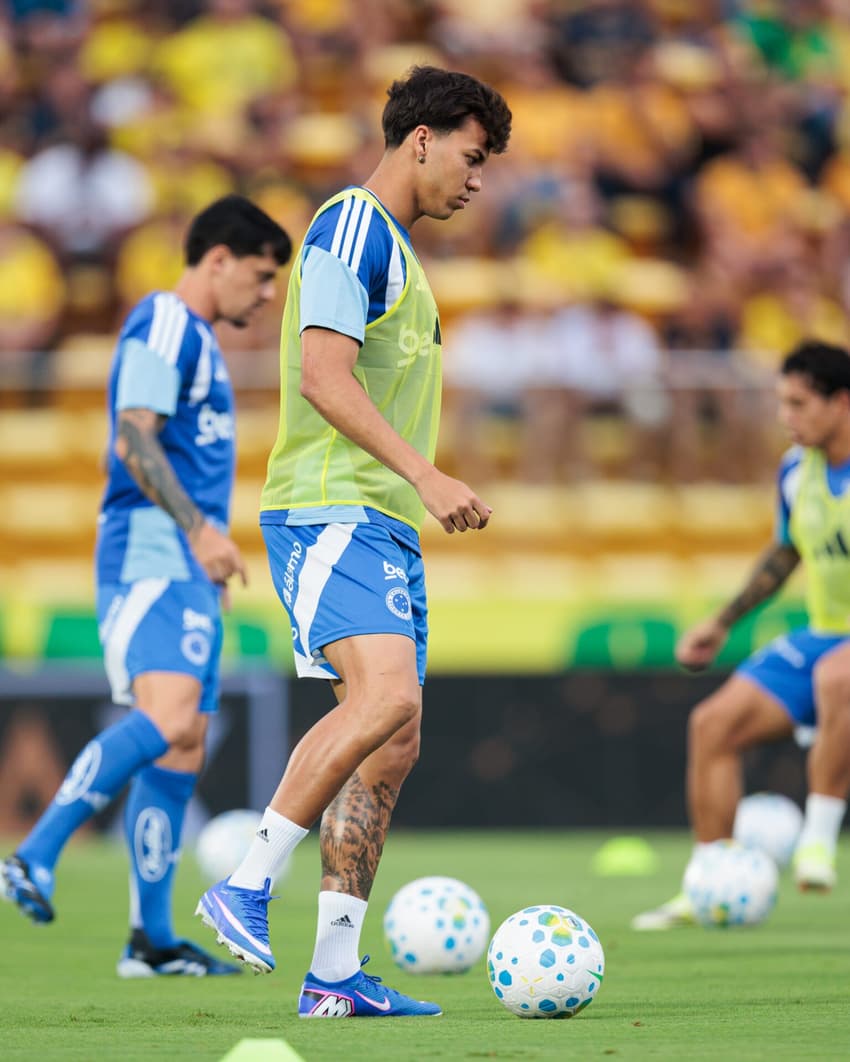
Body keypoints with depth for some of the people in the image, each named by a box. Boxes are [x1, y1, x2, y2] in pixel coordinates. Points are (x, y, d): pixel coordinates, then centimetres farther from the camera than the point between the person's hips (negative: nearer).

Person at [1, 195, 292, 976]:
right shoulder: (164, 325, -6)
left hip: (186, 568, 10)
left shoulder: (198, 338, 24)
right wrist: (200, 529, -22)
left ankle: (152, 940, 6)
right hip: (150, 556, -10)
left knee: (183, 749, 5)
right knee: (166, 717, -26)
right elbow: (135, 440, -17)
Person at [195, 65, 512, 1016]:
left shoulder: (395, 251, 24)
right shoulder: (350, 226, -6)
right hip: (330, 511, -10)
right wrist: (425, 475, -21)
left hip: (386, 524, 10)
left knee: (394, 743, 2)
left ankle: (333, 974, 1)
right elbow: (324, 377, -16)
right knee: (385, 696, -26)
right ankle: (245, 887, -18)